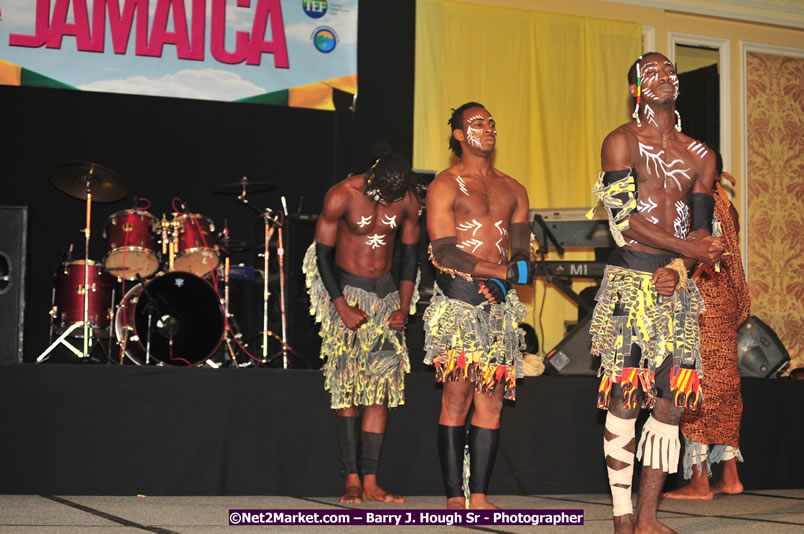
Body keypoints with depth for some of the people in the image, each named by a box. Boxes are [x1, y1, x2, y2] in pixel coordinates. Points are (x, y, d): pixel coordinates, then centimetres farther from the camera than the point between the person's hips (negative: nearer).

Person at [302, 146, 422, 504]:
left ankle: (370, 481, -3)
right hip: (346, 290, -3)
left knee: (381, 386, -3)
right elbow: (323, 254, -9)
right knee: (347, 385, -7)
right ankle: (351, 478, -4)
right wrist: (342, 307, -15)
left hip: (387, 294, 3)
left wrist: (404, 306, -3)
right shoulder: (342, 196, -13)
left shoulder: (409, 202, -3)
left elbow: (409, 255, 7)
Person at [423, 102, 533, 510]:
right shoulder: (445, 185, 4)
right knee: (457, 394, -9)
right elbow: (443, 251, -7)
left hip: (500, 302, 5)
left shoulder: (513, 190, 19)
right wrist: (504, 270, -10)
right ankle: (454, 496, -7)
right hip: (458, 299, -5)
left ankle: (479, 495, 3)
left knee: (492, 400, 0)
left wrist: (500, 282, -7)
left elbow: (522, 255, 14)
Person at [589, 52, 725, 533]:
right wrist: (688, 248, -13)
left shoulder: (700, 155, 17)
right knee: (624, 401, -6)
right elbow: (625, 217, -8)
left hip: (678, 285, 5)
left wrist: (678, 269, -9)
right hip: (629, 281, -4)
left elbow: (701, 227, 11)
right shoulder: (622, 142, 2)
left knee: (671, 402, 1)